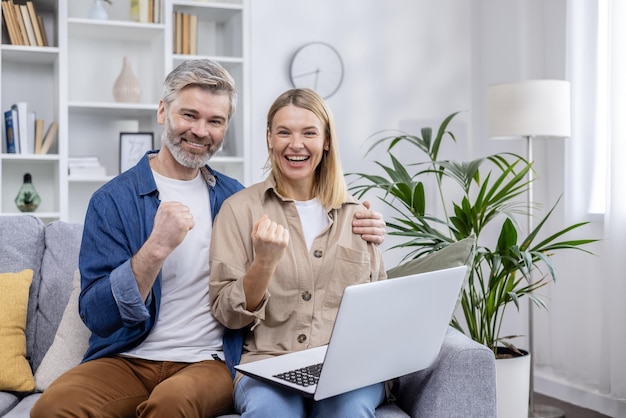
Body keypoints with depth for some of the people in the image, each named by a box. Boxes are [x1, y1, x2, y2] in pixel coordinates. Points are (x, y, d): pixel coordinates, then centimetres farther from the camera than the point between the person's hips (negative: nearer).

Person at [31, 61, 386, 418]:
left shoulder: (235, 198, 8)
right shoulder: (113, 200, -2)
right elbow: (98, 315, -8)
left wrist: (353, 232, 0)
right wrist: (156, 248, -23)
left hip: (208, 361, 1)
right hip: (126, 360, 0)